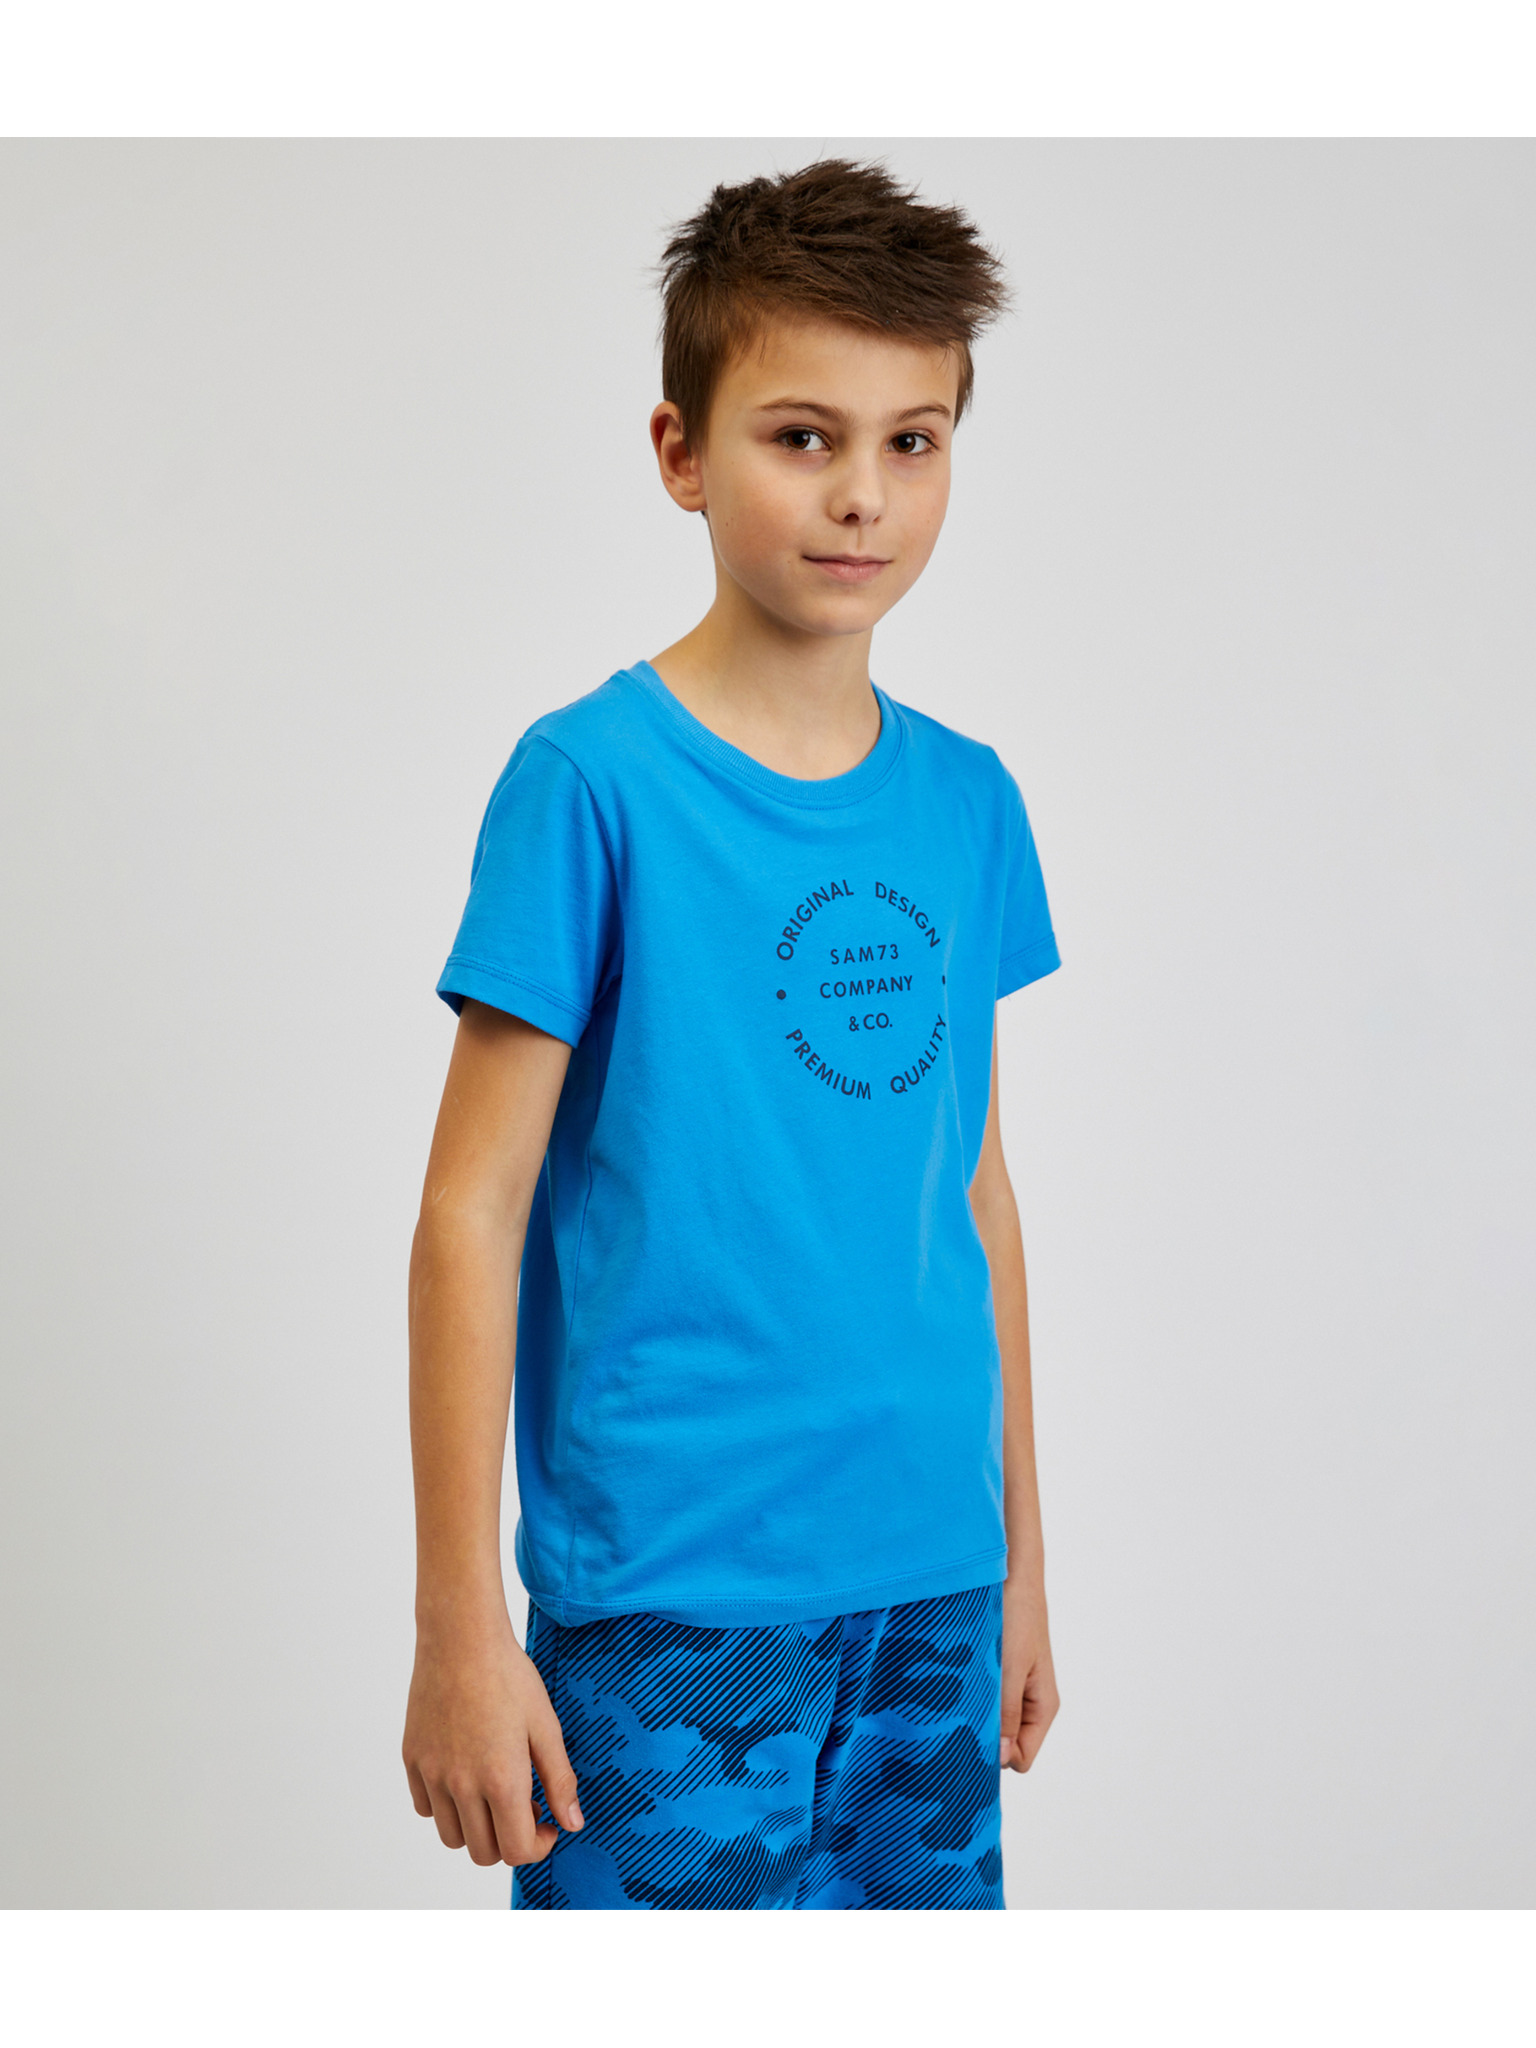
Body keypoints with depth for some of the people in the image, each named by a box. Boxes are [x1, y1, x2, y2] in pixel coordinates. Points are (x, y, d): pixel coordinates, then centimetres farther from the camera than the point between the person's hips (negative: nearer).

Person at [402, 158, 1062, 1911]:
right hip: (672, 1600, -5)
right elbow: (472, 1211, -9)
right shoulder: (593, 782, -9)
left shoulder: (967, 800, 7)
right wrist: (460, 1628, -10)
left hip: (928, 1580, 5)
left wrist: (1018, 1551, 17)